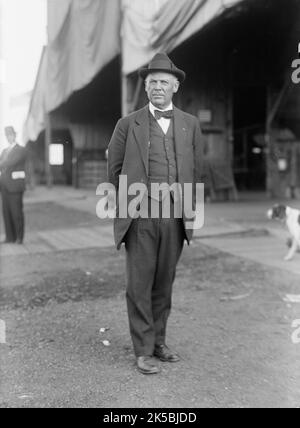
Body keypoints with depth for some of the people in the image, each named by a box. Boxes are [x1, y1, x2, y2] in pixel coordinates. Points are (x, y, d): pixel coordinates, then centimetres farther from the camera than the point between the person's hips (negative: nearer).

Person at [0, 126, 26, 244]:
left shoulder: (21, 150, -8)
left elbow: (10, 163, -21)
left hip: (15, 185, -7)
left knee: (16, 211, -6)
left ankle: (19, 237, 4)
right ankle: (10, 236, 11)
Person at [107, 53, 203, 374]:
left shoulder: (190, 124, 9)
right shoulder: (128, 125, 2)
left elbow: (196, 170, 14)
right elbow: (114, 169, 6)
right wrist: (127, 205, 8)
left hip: (175, 215, 3)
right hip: (140, 215, -2)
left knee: (164, 282, 11)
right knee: (140, 283, 0)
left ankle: (158, 341, 26)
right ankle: (143, 351, 10)